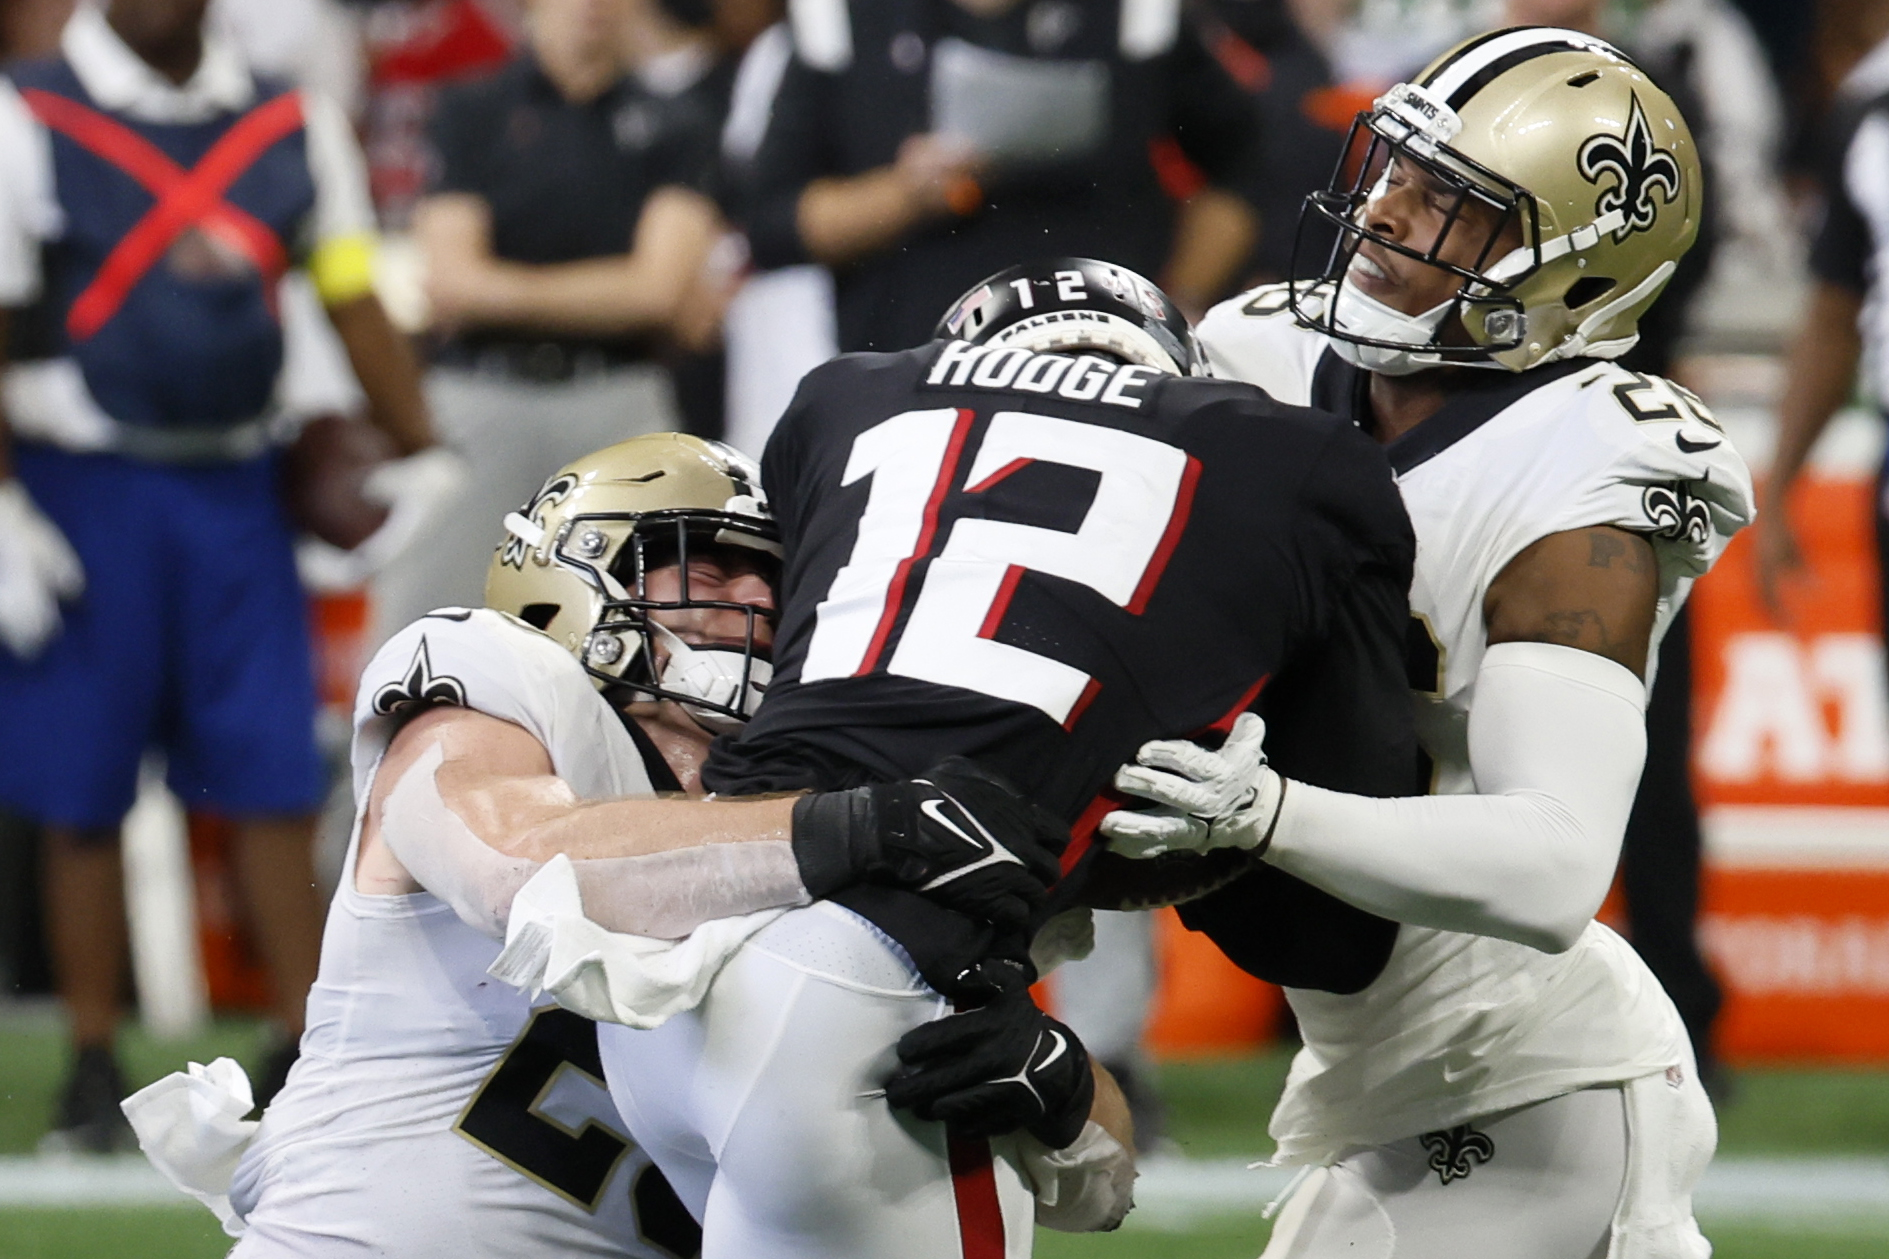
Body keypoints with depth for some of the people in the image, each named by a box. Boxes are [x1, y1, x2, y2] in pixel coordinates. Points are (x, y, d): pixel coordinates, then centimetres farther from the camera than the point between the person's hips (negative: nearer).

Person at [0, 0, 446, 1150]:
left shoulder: (293, 129, 7)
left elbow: (358, 307, 13)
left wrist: (424, 461, 11)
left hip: (235, 488, 3)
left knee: (280, 785, 1)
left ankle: (309, 1055, 8)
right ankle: (95, 1068, 11)